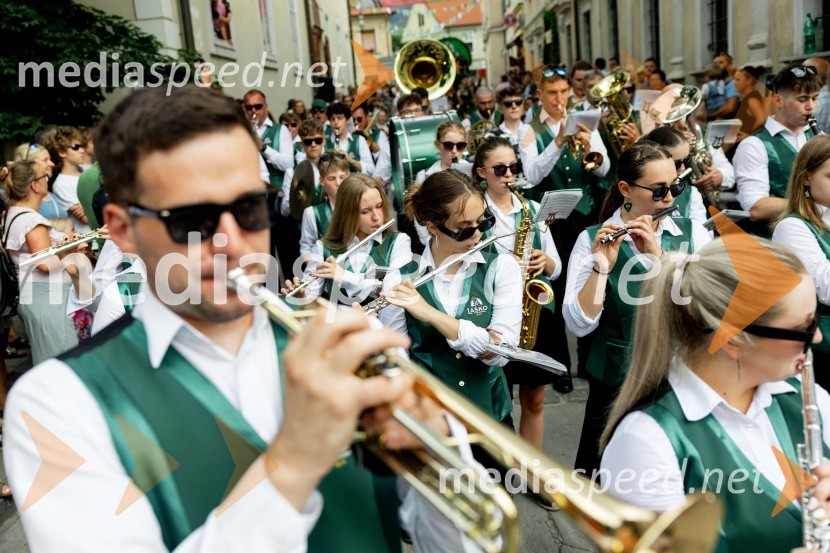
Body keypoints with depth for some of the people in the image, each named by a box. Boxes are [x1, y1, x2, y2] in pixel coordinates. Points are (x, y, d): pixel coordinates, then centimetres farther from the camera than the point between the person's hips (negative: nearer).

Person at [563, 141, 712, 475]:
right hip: (617, 380, -2)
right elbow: (579, 325, -15)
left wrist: (658, 255, -23)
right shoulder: (593, 240, -7)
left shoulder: (692, 233, 2)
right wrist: (602, 265, -27)